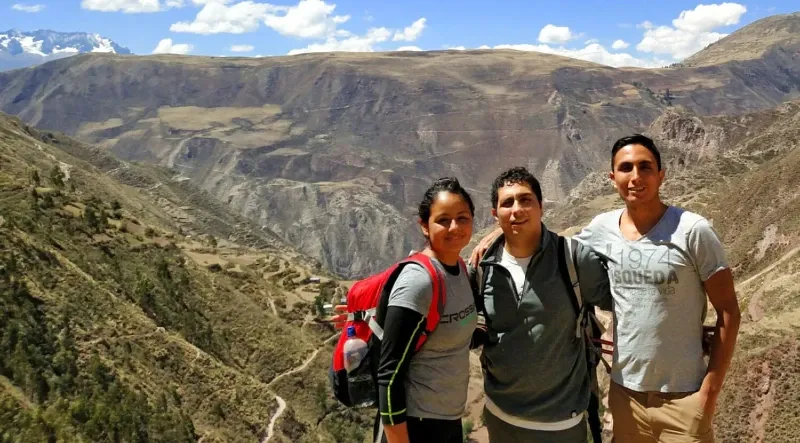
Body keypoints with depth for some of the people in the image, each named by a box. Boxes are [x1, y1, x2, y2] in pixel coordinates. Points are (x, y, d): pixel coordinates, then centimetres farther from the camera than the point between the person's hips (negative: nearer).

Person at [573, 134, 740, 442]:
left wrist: (710, 390, -10)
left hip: (682, 396, -4)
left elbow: (727, 312, -9)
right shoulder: (601, 228, -2)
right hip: (624, 391, 4)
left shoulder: (692, 231, -13)